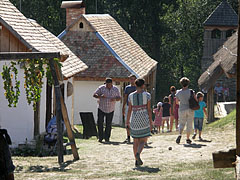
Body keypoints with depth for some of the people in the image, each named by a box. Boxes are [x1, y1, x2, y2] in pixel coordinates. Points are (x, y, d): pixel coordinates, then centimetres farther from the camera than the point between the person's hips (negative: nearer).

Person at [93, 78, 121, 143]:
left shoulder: (115, 89, 1)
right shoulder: (101, 88, -4)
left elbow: (119, 98, 7)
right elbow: (94, 95, -2)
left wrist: (115, 99, -16)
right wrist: (100, 96, -21)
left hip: (110, 110, 1)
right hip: (101, 109, -1)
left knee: (108, 124, 2)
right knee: (100, 123, -5)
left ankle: (107, 138, 11)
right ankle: (100, 138, 5)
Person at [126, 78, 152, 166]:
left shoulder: (131, 96, 2)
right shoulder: (147, 95, -4)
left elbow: (129, 110, 3)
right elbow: (149, 109, -4)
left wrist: (127, 121, 10)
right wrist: (151, 121, 1)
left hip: (134, 120, 3)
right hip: (144, 119, -3)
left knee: (135, 141, 11)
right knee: (143, 140, 3)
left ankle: (136, 160, 10)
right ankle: (138, 153, -24)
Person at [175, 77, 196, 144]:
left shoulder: (178, 92, -2)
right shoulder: (191, 91, -6)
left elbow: (177, 102, 8)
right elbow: (196, 100, -7)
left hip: (182, 110, 1)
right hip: (190, 110, -1)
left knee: (182, 123, 10)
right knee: (189, 124, 9)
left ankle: (180, 135, -16)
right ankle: (188, 138, 9)